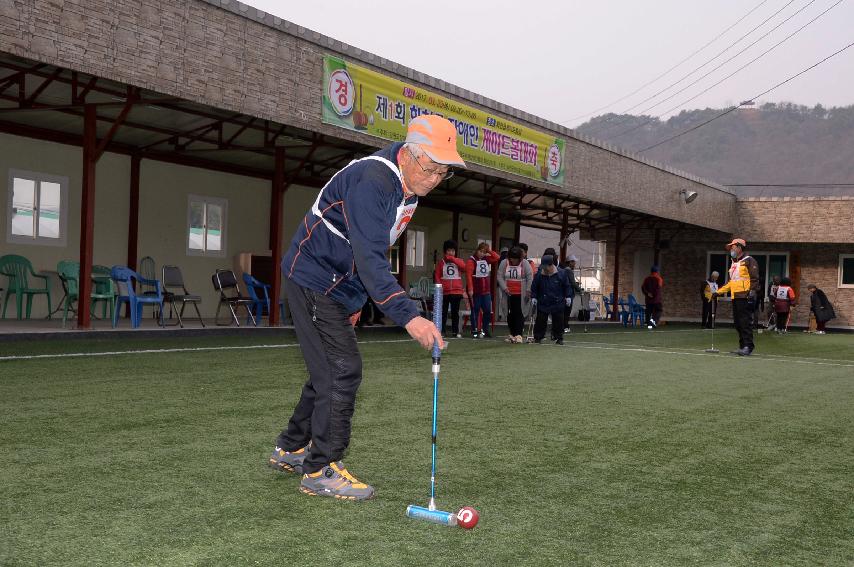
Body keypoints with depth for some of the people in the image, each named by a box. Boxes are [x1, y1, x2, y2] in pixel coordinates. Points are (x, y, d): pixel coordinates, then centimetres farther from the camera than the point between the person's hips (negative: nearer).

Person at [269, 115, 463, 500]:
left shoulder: (408, 186, 4)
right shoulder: (372, 180, -28)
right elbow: (370, 259, -36)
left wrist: (356, 300, 17)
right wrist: (408, 316, -43)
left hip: (338, 288, 10)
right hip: (313, 278, -10)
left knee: (330, 371, 16)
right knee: (343, 370, -12)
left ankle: (291, 448, 31)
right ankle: (321, 470, -3)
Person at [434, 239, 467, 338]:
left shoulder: (458, 261, 8)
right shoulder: (441, 262, 5)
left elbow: (464, 267, -14)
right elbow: (437, 276, 3)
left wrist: (453, 259, -12)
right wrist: (439, 287, -10)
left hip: (456, 292, 1)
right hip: (444, 292, -1)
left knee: (455, 312, 5)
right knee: (443, 312, 3)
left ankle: (455, 331, 10)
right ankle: (441, 331, 7)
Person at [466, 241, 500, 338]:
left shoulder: (486, 259, 10)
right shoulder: (471, 261, -10)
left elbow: (497, 257, 7)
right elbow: (468, 275, -17)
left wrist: (489, 251, -1)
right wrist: (470, 289, -24)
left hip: (486, 291, 6)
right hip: (476, 291, -6)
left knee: (488, 311, 6)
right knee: (476, 311, 3)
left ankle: (485, 330, 17)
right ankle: (475, 331, 8)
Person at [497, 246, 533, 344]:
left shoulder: (525, 264, -3)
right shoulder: (504, 263, 4)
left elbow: (530, 278, -5)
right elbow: (500, 277, 1)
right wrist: (504, 288, -11)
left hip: (520, 295, -3)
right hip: (508, 294, 3)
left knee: (519, 314, -6)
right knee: (510, 314, 8)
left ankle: (518, 335, -5)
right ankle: (512, 334, 17)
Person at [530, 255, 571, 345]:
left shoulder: (561, 273, -5)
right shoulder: (539, 275, -4)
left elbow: (566, 286, 5)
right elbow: (534, 287, 5)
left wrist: (567, 297, 2)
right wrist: (533, 297, -2)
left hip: (557, 303, 0)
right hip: (542, 303, 0)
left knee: (558, 321, 4)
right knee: (541, 320, 3)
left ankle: (558, 338, 14)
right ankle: (538, 337, 14)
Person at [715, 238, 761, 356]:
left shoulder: (749, 261, -4)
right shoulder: (733, 263, 23)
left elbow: (754, 279, -10)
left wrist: (752, 292, -20)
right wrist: (719, 292, 23)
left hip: (745, 297, -9)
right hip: (735, 297, 9)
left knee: (746, 322, -11)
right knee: (737, 323, 8)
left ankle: (748, 347, -11)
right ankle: (742, 346, 12)